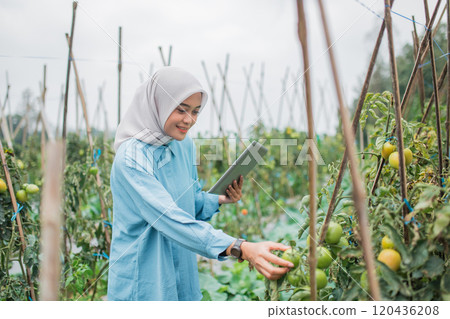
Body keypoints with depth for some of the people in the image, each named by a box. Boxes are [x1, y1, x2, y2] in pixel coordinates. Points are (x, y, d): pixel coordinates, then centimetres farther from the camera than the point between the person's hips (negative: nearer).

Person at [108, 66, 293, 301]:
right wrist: (241, 249, -39)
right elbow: (171, 219, -32)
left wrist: (220, 200, -8)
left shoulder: (184, 145, 0)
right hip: (142, 279, -6)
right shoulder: (131, 157, -23)